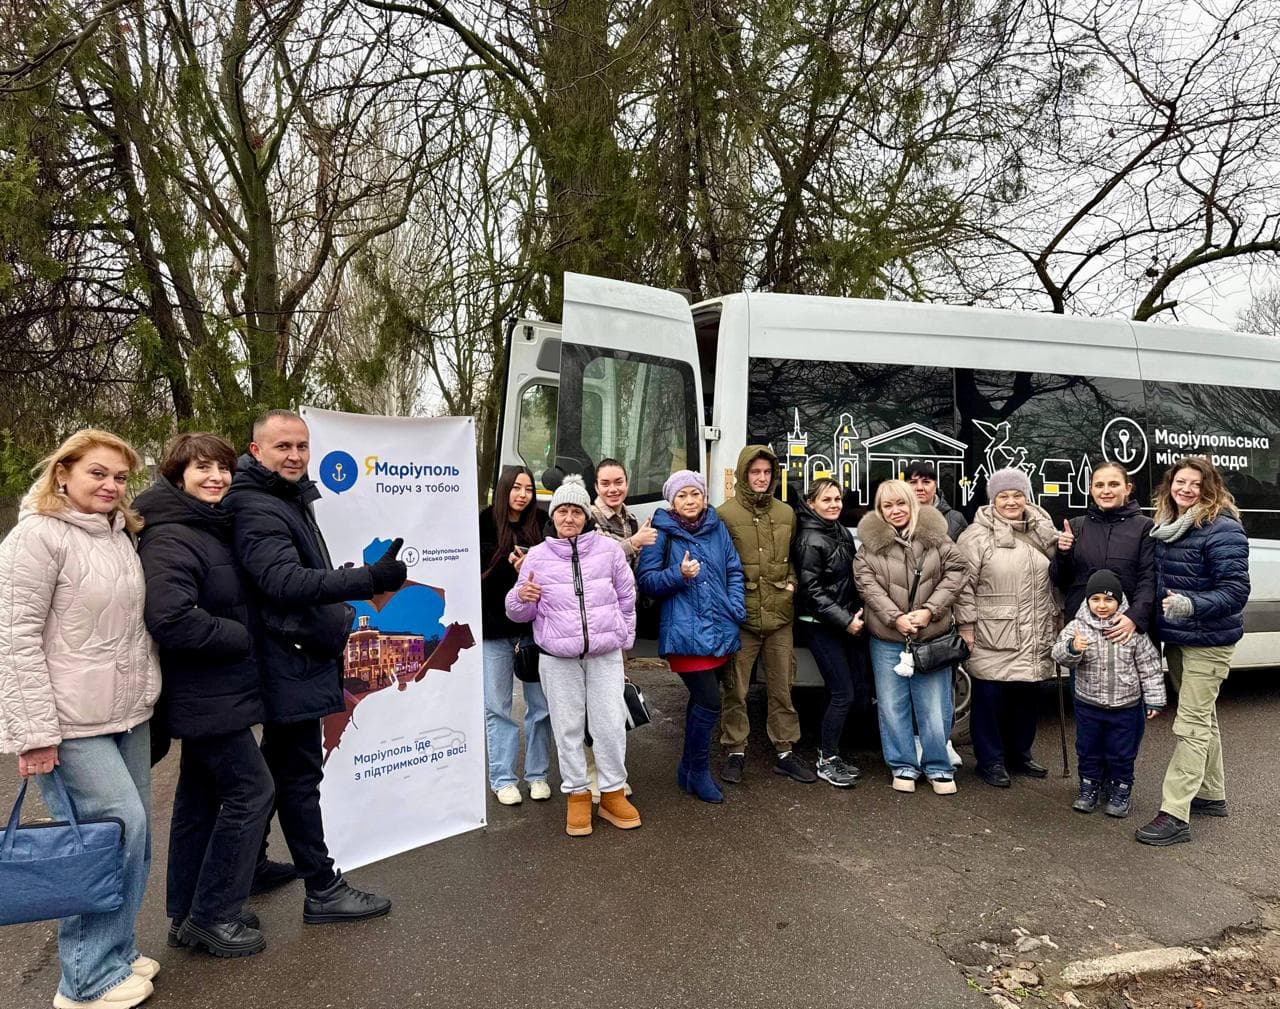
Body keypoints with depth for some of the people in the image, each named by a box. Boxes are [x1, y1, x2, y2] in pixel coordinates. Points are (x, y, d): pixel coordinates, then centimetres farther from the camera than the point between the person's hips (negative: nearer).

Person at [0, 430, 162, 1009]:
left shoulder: (122, 535, 10)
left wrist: (149, 693, 17)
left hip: (128, 714, 7)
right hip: (72, 721, -7)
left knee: (133, 833, 11)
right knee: (118, 827, -7)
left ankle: (115, 953, 29)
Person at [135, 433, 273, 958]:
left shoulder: (214, 529, 11)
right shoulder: (170, 538, -19)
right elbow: (171, 619, -31)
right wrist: (241, 637, -19)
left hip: (212, 693, 10)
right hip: (205, 695, -10)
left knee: (201, 797, 16)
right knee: (251, 790, -4)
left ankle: (186, 915, 29)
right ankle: (212, 916, 10)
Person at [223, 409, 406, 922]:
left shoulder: (289, 499, 15)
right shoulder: (256, 509, -20)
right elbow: (286, 582, -34)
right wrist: (369, 580, -43)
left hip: (296, 659, 11)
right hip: (289, 663, -11)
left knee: (280, 766, 20)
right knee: (300, 775, -2)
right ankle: (323, 890, 7)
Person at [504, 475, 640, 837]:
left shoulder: (609, 549, 4)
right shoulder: (537, 556, 3)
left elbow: (627, 598, 14)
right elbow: (519, 613, 8)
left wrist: (624, 638, 12)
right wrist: (522, 598, -14)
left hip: (605, 653, 0)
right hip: (557, 658, 0)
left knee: (611, 723, 4)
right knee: (567, 727, 7)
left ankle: (613, 793, 21)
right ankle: (577, 796, 21)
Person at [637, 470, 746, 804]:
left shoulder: (717, 528, 9)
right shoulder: (661, 532, -4)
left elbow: (734, 570, 14)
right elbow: (646, 579, -5)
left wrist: (737, 606, 1)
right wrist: (679, 574, -20)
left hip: (720, 630, 6)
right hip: (685, 632, -5)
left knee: (702, 701, 15)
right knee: (709, 702, -10)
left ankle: (691, 770, 31)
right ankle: (697, 772, 10)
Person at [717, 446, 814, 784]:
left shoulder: (786, 514, 11)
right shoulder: (725, 514, -4)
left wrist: (791, 583, 5)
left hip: (780, 616, 4)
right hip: (740, 617, -4)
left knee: (783, 688, 12)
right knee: (736, 689, 5)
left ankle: (786, 752, 24)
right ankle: (735, 752, 20)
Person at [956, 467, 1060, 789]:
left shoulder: (1042, 531, 10)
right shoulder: (977, 536, -8)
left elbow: (1054, 579, 20)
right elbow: (964, 585, -9)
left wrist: (1056, 617, 18)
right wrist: (967, 626, -11)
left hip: (1034, 639, 6)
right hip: (992, 639, -5)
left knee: (1027, 698, 16)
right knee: (990, 699, 2)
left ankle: (1019, 754, 32)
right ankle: (991, 761, 17)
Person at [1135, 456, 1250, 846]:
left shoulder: (1223, 530, -16)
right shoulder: (1165, 528, 6)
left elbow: (1236, 590, -21)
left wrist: (1191, 605, -34)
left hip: (1208, 642, -8)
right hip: (1176, 638, 8)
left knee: (1191, 724, -6)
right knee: (1203, 719, 20)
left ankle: (1175, 814, -4)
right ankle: (1212, 794, 35)